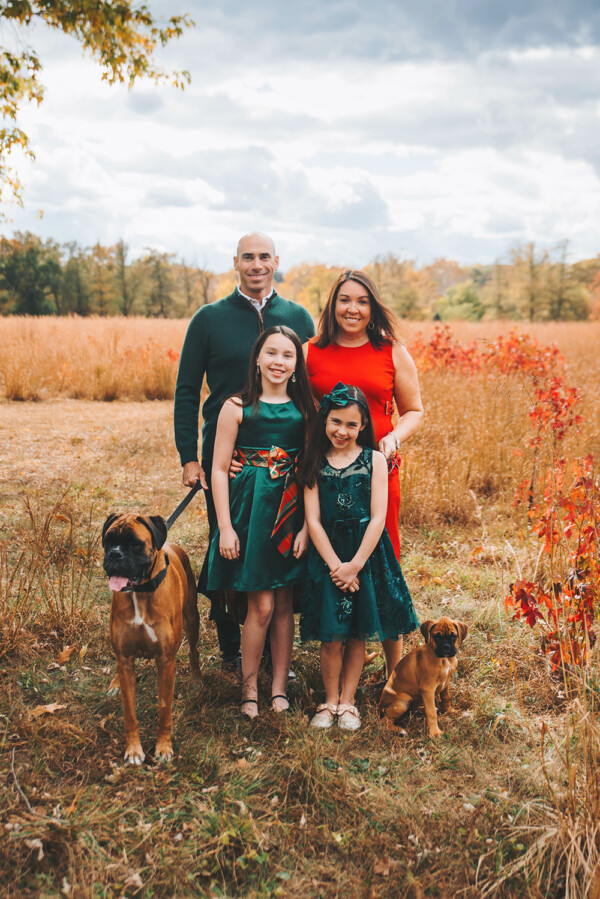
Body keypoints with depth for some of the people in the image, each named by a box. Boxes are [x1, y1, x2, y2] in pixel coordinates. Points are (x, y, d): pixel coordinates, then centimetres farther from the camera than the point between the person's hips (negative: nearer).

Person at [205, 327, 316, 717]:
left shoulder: (305, 408, 5)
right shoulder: (238, 407, -3)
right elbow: (219, 469, -3)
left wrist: (307, 525, -1)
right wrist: (225, 527, -8)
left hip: (291, 512, 3)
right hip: (250, 509, -3)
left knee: (284, 604, 8)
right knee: (262, 605, -4)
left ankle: (280, 687, 20)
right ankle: (249, 689, 13)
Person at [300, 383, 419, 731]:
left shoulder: (374, 460, -1)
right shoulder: (315, 463, 0)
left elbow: (378, 517, -5)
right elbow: (313, 520, -3)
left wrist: (355, 565, -11)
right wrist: (335, 565, -12)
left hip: (367, 554, 0)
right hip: (328, 555, 0)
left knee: (358, 635, 7)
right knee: (331, 637, 1)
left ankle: (347, 702, 21)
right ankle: (330, 701, 19)